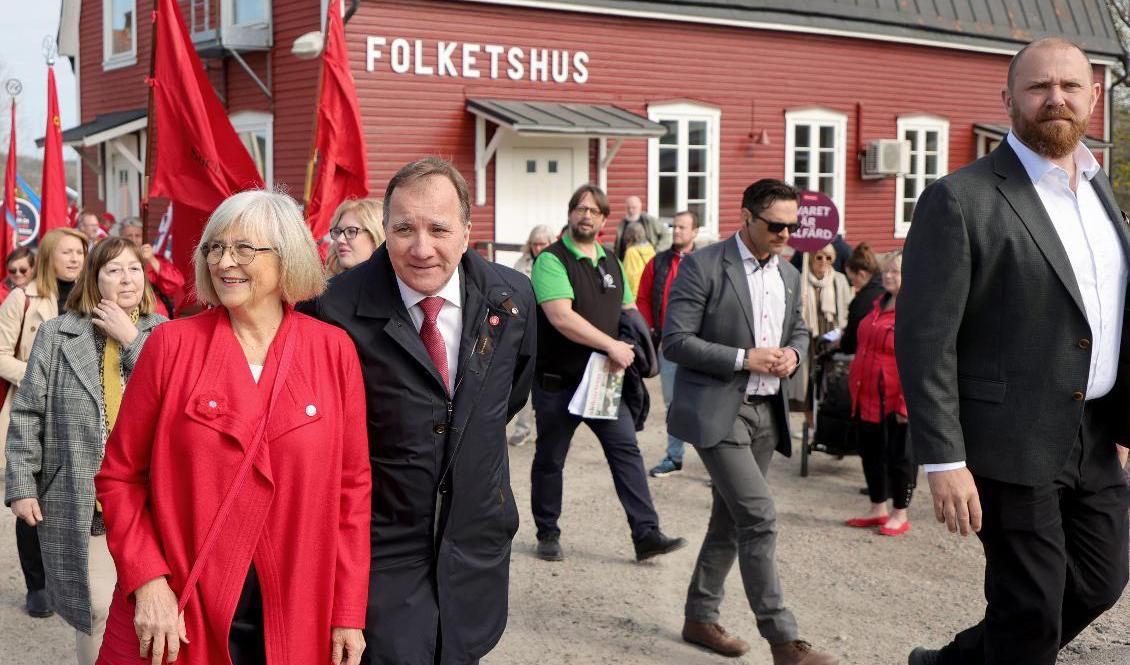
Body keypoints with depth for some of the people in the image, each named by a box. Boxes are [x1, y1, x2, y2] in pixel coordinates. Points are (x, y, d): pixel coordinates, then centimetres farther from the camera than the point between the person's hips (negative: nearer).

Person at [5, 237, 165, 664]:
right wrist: (21, 486, -2)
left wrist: (131, 339, -11)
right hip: (82, 501, -1)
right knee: (95, 611, 4)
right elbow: (28, 415, 3)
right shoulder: (56, 334, 3)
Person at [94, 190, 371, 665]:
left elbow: (351, 485, 1)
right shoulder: (172, 343, -4)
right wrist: (148, 582, -11)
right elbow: (120, 474, 0)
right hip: (178, 617, -1)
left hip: (296, 619, 1)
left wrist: (349, 614, -1)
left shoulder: (333, 350, -2)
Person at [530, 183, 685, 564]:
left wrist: (631, 341, 1)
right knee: (550, 460, 8)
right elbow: (561, 317, -23)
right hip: (557, 381, -5)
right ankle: (547, 535, 23)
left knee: (626, 450, -3)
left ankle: (646, 535, -2)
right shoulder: (551, 260, -11)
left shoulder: (611, 264, 13)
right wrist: (612, 345, -22)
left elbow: (629, 309, 24)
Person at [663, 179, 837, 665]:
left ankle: (700, 618, 27)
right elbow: (675, 342, -13)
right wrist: (744, 358, -19)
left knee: (731, 520, 13)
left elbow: (799, 330, 24)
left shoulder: (789, 275, 11)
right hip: (717, 411, -7)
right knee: (759, 517, -13)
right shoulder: (703, 267, -10)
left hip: (767, 412, 7)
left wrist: (792, 353, 0)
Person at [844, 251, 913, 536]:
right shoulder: (880, 305, 13)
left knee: (899, 456, 4)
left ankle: (900, 515, 16)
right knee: (871, 453, 14)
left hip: (894, 402, -8)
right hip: (868, 397, 8)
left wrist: (906, 404, -20)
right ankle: (878, 510, 27)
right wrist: (855, 383, 18)